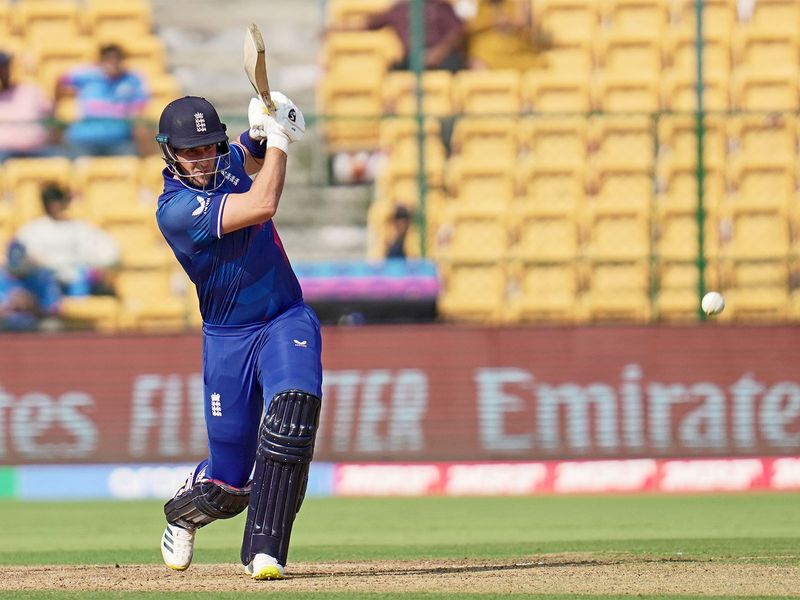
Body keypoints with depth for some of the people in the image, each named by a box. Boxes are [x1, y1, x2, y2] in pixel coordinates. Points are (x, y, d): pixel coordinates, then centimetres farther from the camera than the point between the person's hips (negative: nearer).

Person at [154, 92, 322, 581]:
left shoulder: (229, 158, 0)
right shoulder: (175, 208, -21)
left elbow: (256, 156, 22)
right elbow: (262, 205, -29)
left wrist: (265, 131, -3)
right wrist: (277, 136, -17)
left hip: (287, 320, 4)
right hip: (228, 338, -4)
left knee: (294, 406, -28)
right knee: (230, 480, 2)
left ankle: (264, 552, -26)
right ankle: (184, 510, 42)